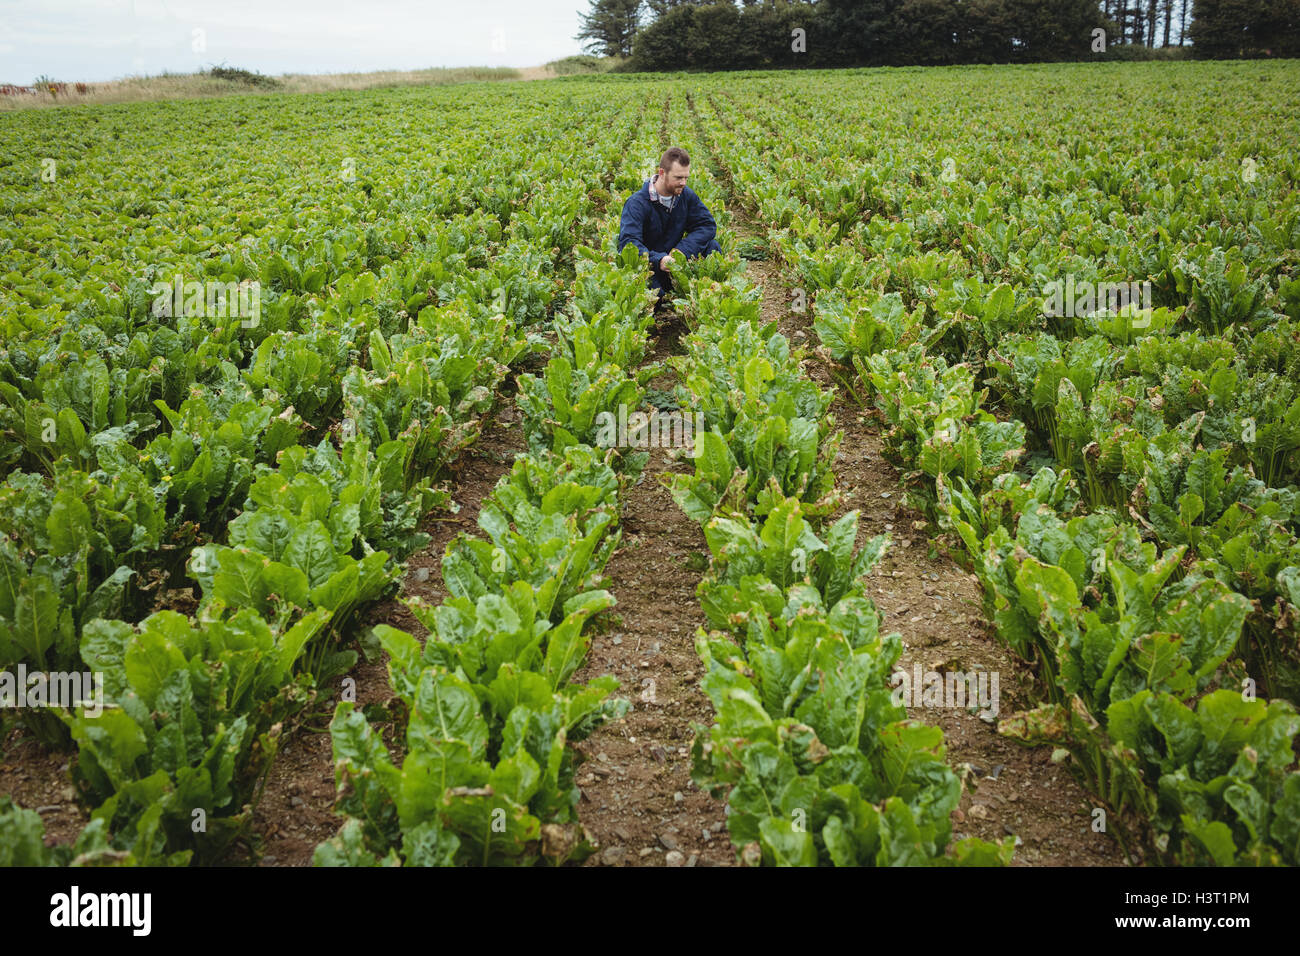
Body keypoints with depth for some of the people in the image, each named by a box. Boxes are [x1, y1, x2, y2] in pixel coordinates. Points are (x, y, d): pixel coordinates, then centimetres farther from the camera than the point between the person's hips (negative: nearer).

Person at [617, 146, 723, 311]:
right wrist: (658, 260, -46)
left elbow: (708, 225, -3)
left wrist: (682, 251, -21)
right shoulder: (637, 203, -19)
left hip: (673, 264, 5)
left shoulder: (686, 196, 0)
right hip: (647, 266, -5)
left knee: (711, 246, -15)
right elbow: (628, 242, -30)